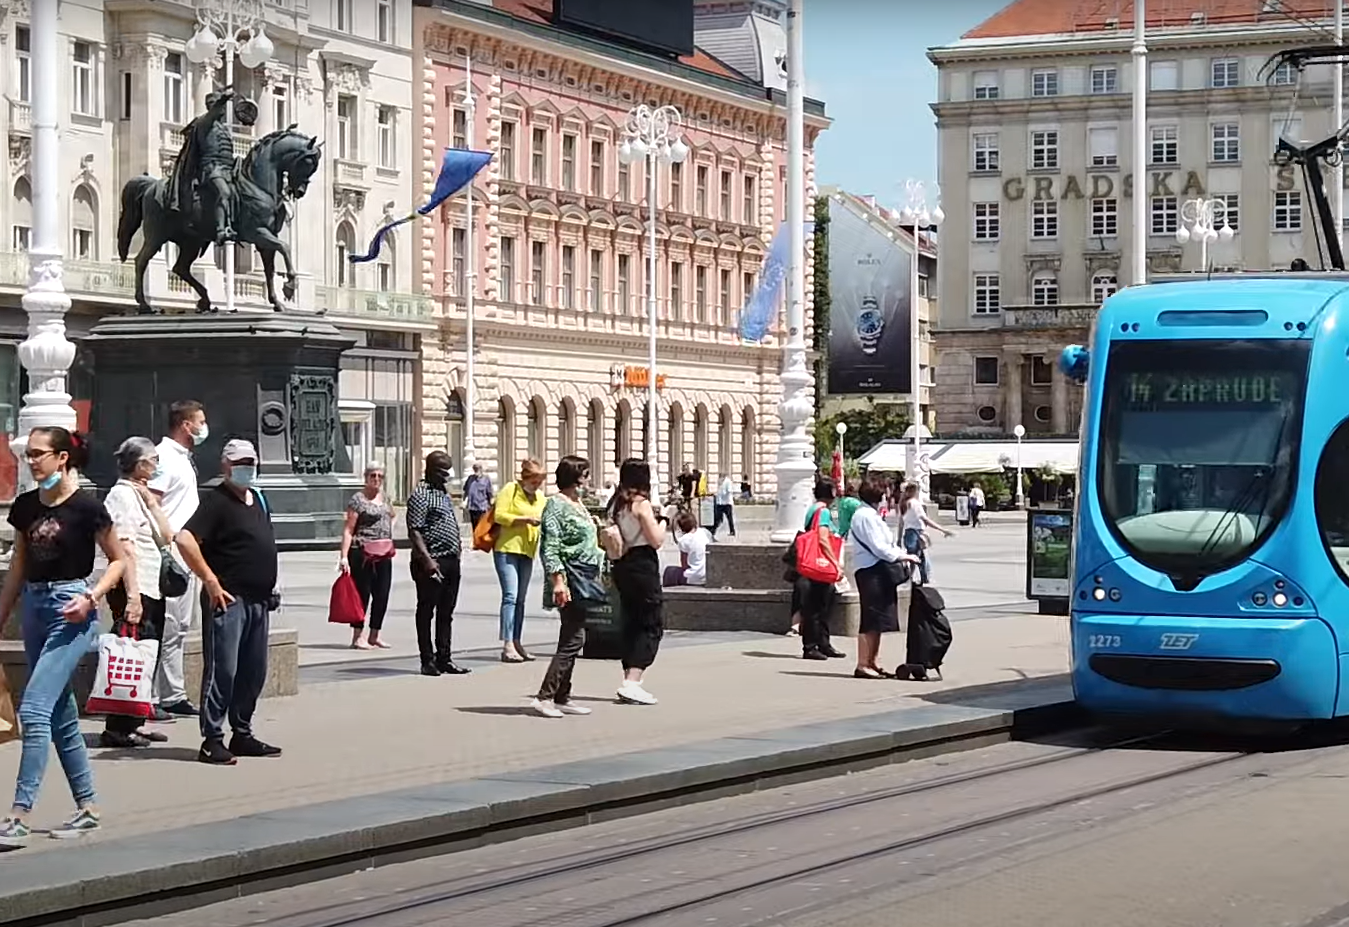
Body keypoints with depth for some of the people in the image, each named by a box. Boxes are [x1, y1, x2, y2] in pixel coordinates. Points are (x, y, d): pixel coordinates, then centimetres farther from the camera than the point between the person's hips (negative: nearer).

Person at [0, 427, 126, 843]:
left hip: (70, 612, -7)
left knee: (34, 710, -16)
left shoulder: (86, 508, -10)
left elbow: (119, 559, -1)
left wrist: (91, 597, -15)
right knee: (61, 717, 12)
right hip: (34, 610, 7)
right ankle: (88, 807, 22)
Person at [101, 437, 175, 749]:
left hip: (151, 590, 10)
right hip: (135, 591, -10)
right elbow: (125, 548, -18)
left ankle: (131, 724, 18)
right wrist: (132, 595, -24)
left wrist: (152, 503, 5)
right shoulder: (122, 494, -10)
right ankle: (117, 729, -7)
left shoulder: (141, 495, 19)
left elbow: (166, 538, 13)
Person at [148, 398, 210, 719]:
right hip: (170, 554, -10)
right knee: (165, 629, -9)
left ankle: (174, 696, 18)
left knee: (179, 628, 13)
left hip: (187, 556, 10)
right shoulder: (164, 457, -13)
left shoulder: (183, 458, 17)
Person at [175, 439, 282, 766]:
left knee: (253, 672, 13)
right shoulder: (217, 501, -10)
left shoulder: (257, 499, 17)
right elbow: (185, 539, -21)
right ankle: (212, 741, -4)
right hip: (229, 599, -9)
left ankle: (242, 735, 22)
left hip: (259, 600, 9)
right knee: (222, 671, -7)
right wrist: (211, 581, -20)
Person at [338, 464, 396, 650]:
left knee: (382, 596, 7)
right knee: (362, 595, -3)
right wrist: (344, 556, -17)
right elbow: (348, 530, -10)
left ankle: (375, 635, 17)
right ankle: (357, 637, 2)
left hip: (384, 554, 7)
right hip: (363, 553, -7)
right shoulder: (357, 499, -6)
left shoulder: (384, 499, 15)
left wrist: (390, 546, 20)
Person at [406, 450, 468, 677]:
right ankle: (428, 661, 2)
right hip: (431, 563, -9)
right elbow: (414, 531, -17)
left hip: (451, 561, 9)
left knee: (446, 613, 11)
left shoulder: (444, 493, 18)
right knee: (426, 611, -1)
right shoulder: (420, 495, -10)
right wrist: (427, 559, -23)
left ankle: (444, 659, 17)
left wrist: (458, 544, 17)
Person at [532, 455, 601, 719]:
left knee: (572, 640, 10)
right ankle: (544, 696, -13)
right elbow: (549, 548, -17)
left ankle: (562, 698, 14)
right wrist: (558, 580, -23)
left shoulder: (578, 504, 17)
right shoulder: (556, 505, -11)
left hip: (585, 580, 9)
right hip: (571, 581, -9)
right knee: (573, 640, -13)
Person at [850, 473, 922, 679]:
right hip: (870, 571, -11)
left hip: (879, 572, 11)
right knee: (871, 620, -8)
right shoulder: (866, 516, -14)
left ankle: (872, 662, 17)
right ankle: (863, 665, -5)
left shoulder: (871, 514, 19)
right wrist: (903, 557, -11)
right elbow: (879, 548, -18)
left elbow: (885, 544, 22)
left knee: (878, 620, 12)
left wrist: (901, 554, 9)